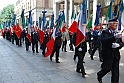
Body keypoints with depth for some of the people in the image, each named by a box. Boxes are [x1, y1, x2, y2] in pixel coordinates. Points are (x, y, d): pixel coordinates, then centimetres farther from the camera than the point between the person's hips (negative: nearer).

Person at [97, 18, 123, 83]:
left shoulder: (117, 33, 16)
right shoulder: (105, 32, -5)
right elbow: (103, 41, -24)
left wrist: (118, 45, -11)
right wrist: (114, 37, -36)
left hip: (116, 54, 6)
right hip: (108, 54, -6)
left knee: (115, 70, 5)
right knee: (107, 68, -3)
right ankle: (99, 75, 26)